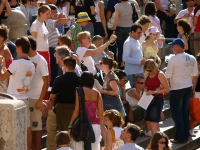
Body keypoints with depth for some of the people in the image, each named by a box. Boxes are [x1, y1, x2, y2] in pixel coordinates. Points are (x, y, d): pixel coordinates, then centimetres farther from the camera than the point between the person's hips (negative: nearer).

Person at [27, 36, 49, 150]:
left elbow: (46, 82, -8)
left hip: (35, 98, -5)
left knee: (36, 127, 3)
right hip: (24, 97, 5)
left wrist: (40, 100, -12)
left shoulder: (41, 61, -9)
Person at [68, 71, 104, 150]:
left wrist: (70, 126, -4)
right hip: (95, 125, 4)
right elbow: (101, 112, 8)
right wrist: (100, 125, 21)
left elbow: (77, 111, -8)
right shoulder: (97, 93, 10)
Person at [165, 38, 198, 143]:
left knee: (177, 113, 4)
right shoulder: (192, 59, 2)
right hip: (188, 88, 6)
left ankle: (180, 137, 5)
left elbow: (167, 77, -13)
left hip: (177, 89, -6)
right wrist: (193, 88, 18)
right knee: (185, 112, 15)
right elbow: (195, 75, 8)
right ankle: (185, 136, 20)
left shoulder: (174, 59, -16)